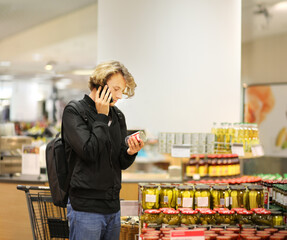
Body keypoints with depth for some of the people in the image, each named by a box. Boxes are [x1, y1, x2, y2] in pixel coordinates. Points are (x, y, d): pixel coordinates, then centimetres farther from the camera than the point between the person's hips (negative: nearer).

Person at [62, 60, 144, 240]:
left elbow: (122, 164, 10)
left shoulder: (117, 116, 11)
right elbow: (89, 152, -19)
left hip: (113, 206, 6)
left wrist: (130, 153, -12)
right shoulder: (74, 112, -6)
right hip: (86, 207, -6)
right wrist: (102, 117, -12)